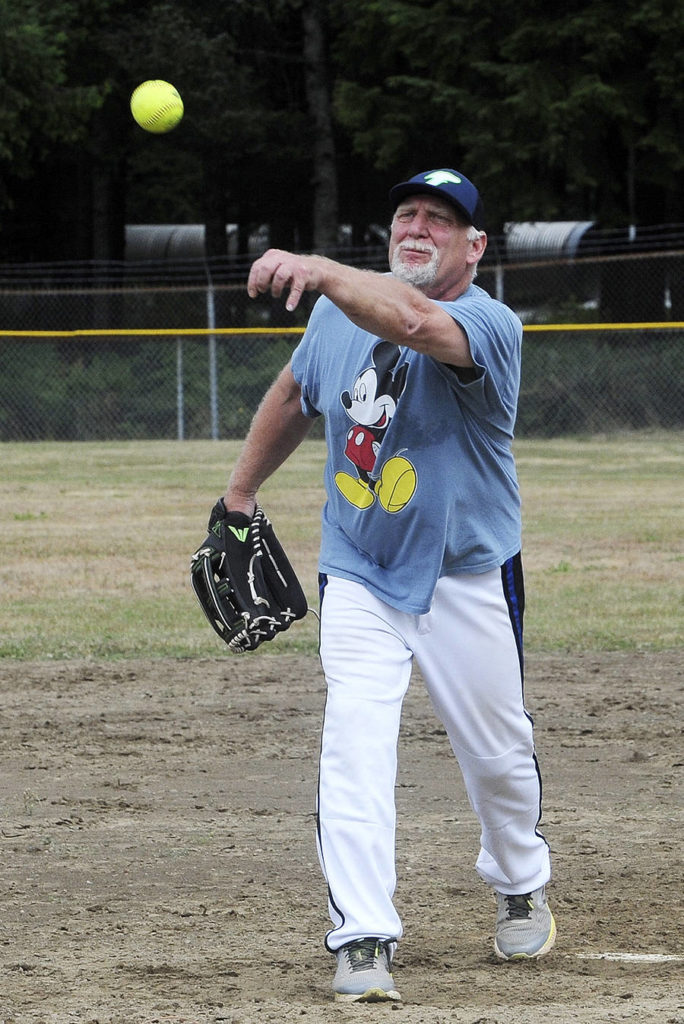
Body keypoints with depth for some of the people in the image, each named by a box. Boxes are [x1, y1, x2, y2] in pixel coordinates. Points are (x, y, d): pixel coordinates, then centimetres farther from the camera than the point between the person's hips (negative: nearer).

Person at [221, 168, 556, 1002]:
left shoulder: (489, 326, -19)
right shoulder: (341, 313, -2)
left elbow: (415, 322, -43)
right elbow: (293, 397, 18)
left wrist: (320, 272, -58)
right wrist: (239, 495, 22)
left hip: (468, 581, -2)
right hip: (360, 580, 3)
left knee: (498, 754, 12)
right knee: (354, 746, -15)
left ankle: (519, 889, 41)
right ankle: (362, 940, -17)